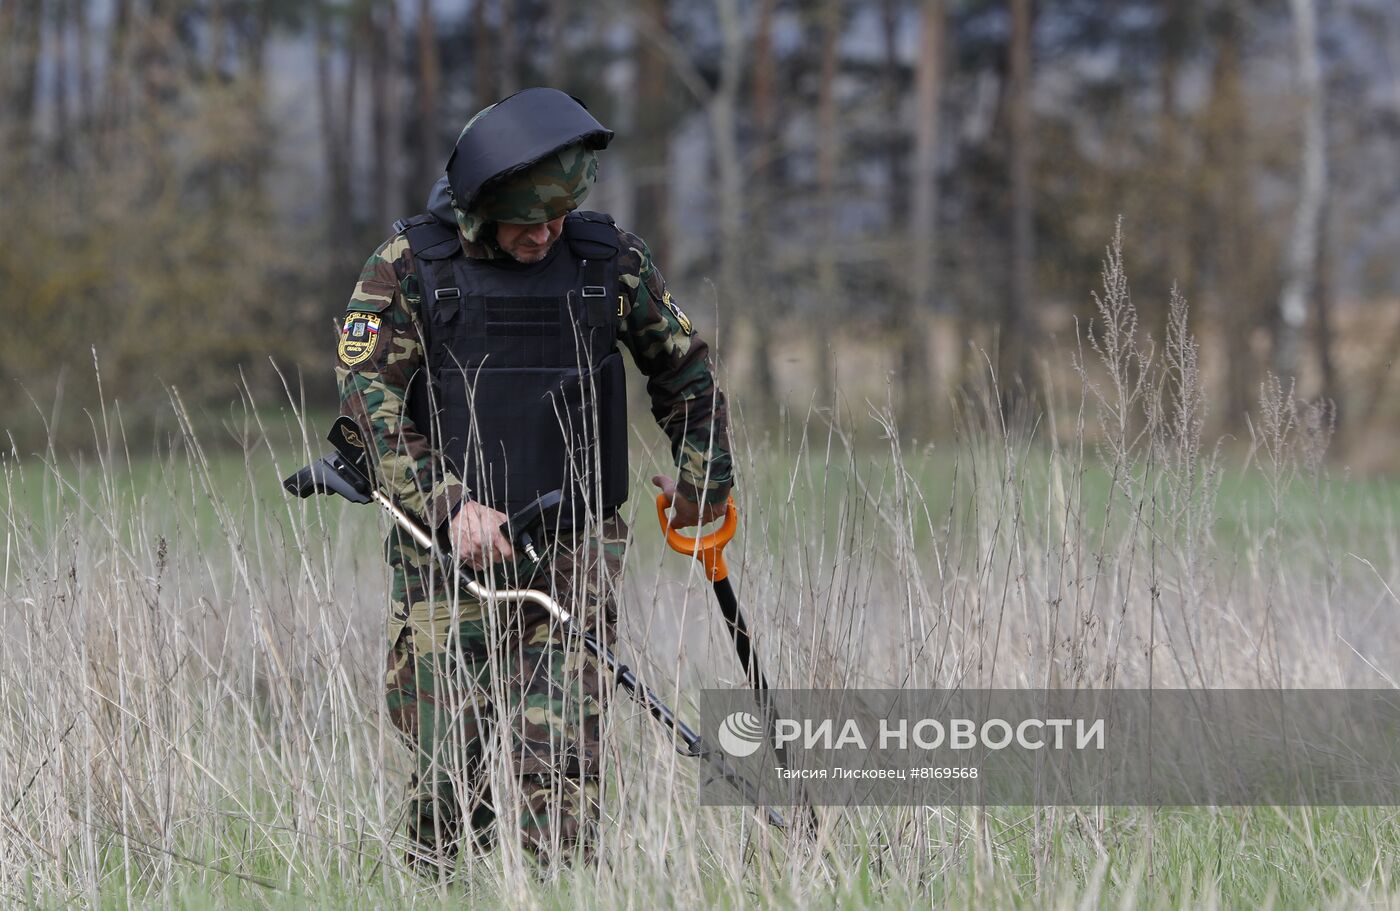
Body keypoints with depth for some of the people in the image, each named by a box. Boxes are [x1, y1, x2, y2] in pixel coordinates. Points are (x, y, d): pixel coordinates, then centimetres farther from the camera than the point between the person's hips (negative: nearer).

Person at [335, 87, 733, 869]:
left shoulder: (610, 260, 3)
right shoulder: (408, 267, -3)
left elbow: (684, 366, 18)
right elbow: (368, 396, -10)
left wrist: (706, 475, 27)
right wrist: (448, 506, -20)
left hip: (575, 551, 1)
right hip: (449, 553, -1)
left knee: (564, 764, -9)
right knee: (452, 766, -3)